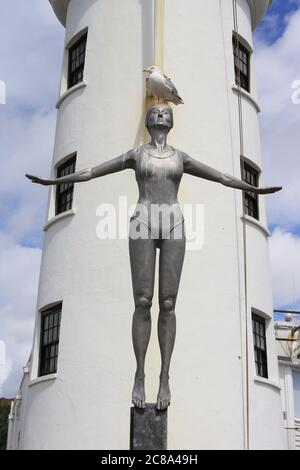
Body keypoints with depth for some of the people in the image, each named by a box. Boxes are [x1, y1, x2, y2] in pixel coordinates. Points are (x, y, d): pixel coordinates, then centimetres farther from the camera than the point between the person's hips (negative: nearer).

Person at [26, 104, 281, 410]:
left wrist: (254, 189, 17)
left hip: (172, 225, 1)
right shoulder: (136, 154, 17)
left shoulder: (181, 157, 20)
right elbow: (90, 172, 15)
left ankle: (164, 377, -5)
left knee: (167, 304, -7)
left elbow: (221, 177, 22)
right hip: (143, 223, -1)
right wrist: (53, 181, 9)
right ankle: (139, 375, -4)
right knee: (143, 302, -11)